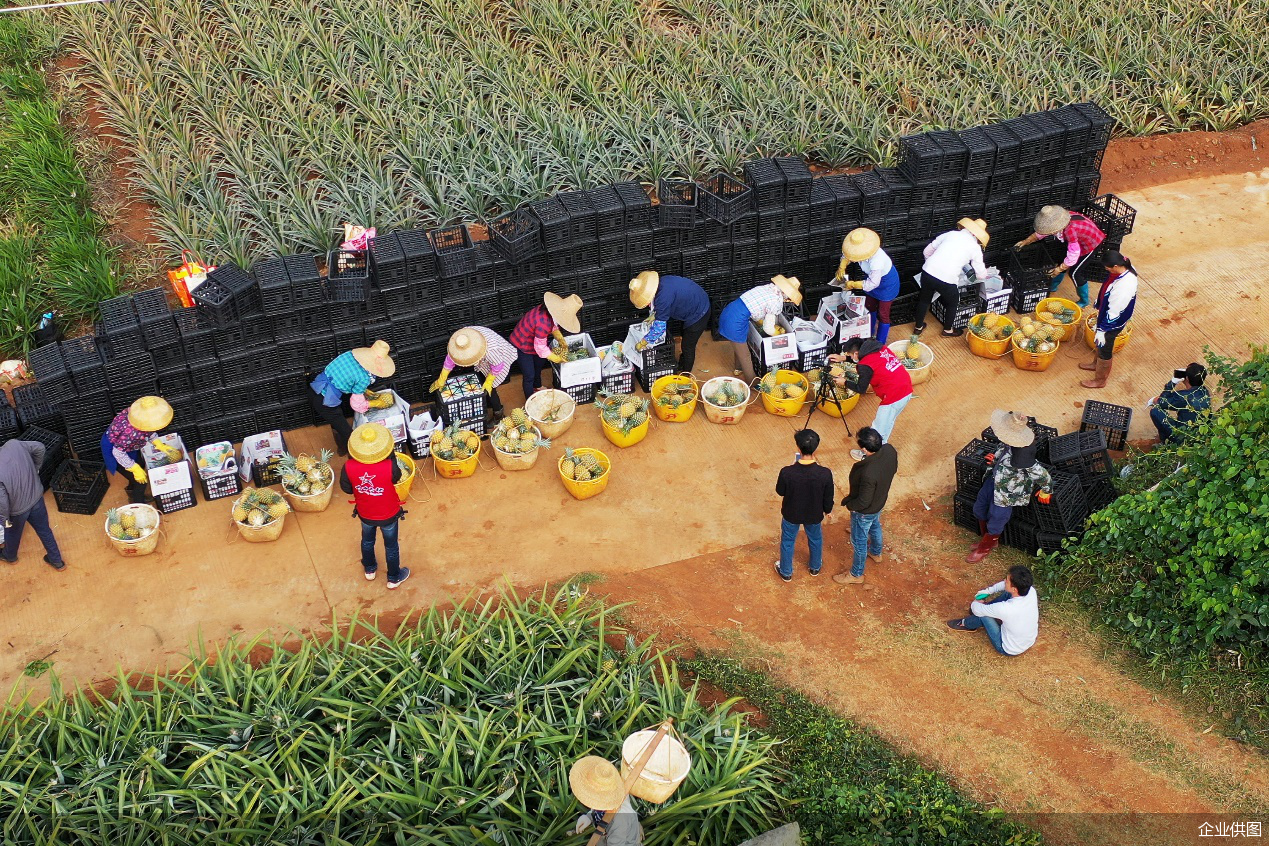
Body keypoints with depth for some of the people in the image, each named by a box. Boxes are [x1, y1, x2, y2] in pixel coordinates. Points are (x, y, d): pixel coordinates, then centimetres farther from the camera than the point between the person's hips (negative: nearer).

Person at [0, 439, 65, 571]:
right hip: (36, 497, 4)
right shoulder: (13, 444, -24)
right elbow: (40, 447, -8)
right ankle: (56, 561, 43)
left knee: (12, 533, 29)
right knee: (44, 530, 26)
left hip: (17, 509, -4)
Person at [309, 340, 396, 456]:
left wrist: (364, 390, 22)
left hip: (315, 390, 9)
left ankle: (342, 448, 54)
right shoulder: (364, 378, -19)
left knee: (337, 422, 33)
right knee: (347, 433, 12)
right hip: (325, 403, -8)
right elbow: (357, 404, -7)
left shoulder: (350, 354, -1)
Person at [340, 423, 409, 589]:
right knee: (391, 545, 24)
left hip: (365, 514, 2)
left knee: (367, 540, 33)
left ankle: (369, 569, 58)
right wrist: (390, 457, -13)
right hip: (388, 514, -2)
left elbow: (346, 488, -11)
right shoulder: (389, 467, -37)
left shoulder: (349, 467, -30)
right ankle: (394, 578, 47)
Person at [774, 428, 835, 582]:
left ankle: (786, 572, 48)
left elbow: (780, 492, -12)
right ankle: (815, 567, 56)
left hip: (791, 514, -1)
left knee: (787, 541, 28)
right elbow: (828, 498, -14)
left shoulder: (787, 472, -34)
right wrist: (828, 510, 9)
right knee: (815, 540, 32)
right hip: (814, 515, 1)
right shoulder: (825, 474, -32)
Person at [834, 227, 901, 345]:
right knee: (870, 308, 23)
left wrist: (853, 285, -25)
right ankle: (870, 335, 45)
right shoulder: (861, 249, -25)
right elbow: (846, 255, -1)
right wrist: (841, 268, -16)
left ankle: (880, 344, 20)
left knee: (882, 314, 5)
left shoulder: (877, 260, -46)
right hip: (872, 278, 8)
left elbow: (872, 283, -34)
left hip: (887, 284, -8)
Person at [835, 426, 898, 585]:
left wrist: (849, 504, -12)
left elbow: (863, 502, -31)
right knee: (875, 527, 36)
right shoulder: (889, 450, -25)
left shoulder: (868, 473, -46)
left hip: (865, 511, -7)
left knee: (859, 541, 19)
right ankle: (876, 553, 65)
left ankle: (856, 575, 43)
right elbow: (894, 469, -2)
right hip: (880, 501, 7)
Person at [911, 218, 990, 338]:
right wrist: (986, 273, 39)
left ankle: (918, 327, 45)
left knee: (924, 299, 29)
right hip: (946, 280, -3)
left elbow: (927, 251, 19)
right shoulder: (975, 247, 7)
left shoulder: (950, 234, 14)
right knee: (953, 302, 26)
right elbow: (981, 274, 16)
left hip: (927, 272, 4)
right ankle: (948, 330, 42)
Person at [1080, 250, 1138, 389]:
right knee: (1098, 342, 31)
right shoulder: (1126, 269, -15)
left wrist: (1102, 330, -21)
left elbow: (1113, 313, -32)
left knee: (1104, 348, 16)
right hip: (1105, 314, 8)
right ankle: (1096, 363, 59)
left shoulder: (1123, 287, -43)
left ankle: (1100, 380, 40)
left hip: (1112, 323, -8)